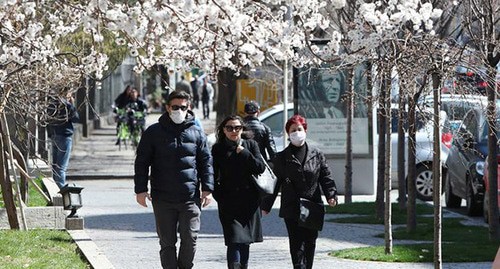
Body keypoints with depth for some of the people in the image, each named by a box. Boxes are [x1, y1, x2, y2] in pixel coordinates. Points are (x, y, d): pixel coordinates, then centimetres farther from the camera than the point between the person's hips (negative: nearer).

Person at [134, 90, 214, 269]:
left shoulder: (196, 133, 9)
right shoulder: (153, 133, 5)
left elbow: (206, 162, 12)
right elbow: (141, 163, 7)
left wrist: (207, 189, 4)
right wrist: (141, 190, 0)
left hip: (190, 198, 0)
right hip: (163, 199, 0)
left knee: (190, 239, -4)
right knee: (167, 242, 3)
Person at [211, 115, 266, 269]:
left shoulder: (250, 145, 9)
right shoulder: (218, 149, 4)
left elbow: (261, 168, -2)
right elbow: (213, 177, 4)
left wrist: (243, 153, -8)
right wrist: (219, 196, -6)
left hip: (249, 202, 2)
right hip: (229, 203, -2)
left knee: (245, 241, 9)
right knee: (234, 240, -15)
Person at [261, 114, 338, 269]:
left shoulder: (316, 155, 7)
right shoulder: (282, 158, 5)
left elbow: (326, 177, 8)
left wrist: (331, 195, -8)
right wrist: (266, 206, 6)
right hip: (291, 209, -2)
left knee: (310, 243, 8)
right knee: (296, 244, -8)